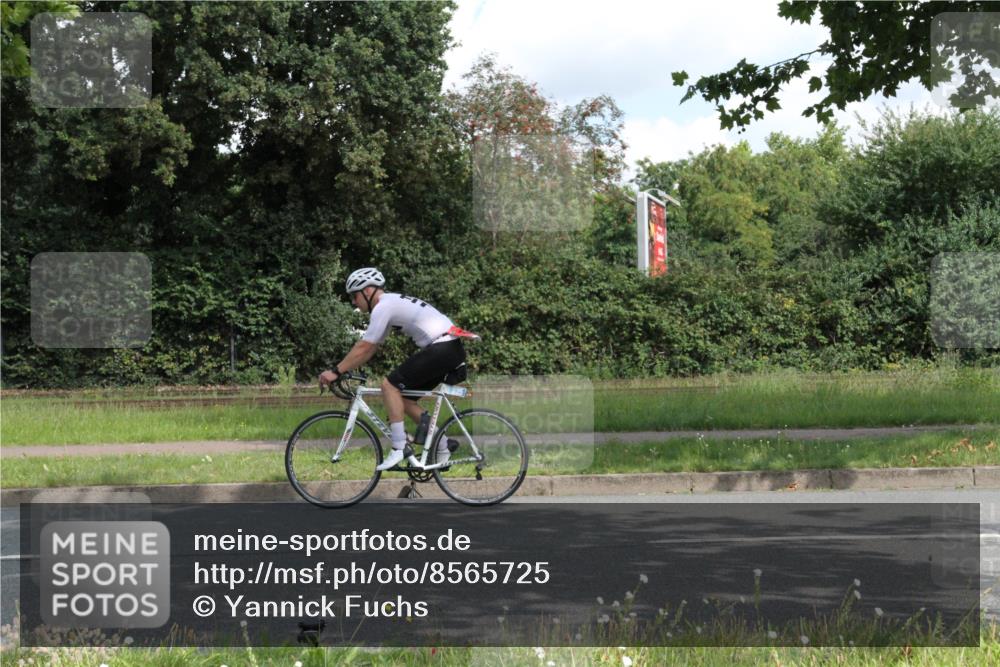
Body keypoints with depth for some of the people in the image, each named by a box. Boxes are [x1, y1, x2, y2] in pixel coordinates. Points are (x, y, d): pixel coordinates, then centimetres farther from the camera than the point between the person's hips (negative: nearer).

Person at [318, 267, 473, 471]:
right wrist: (343, 369, 21)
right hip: (453, 349, 10)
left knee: (390, 385, -11)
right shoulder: (392, 303, 21)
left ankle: (399, 448, -13)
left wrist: (336, 372, -6)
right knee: (404, 398, 13)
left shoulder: (383, 307, -9)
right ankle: (441, 449, 15)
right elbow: (370, 348, 25)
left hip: (441, 348, -10)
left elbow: (364, 347, -11)